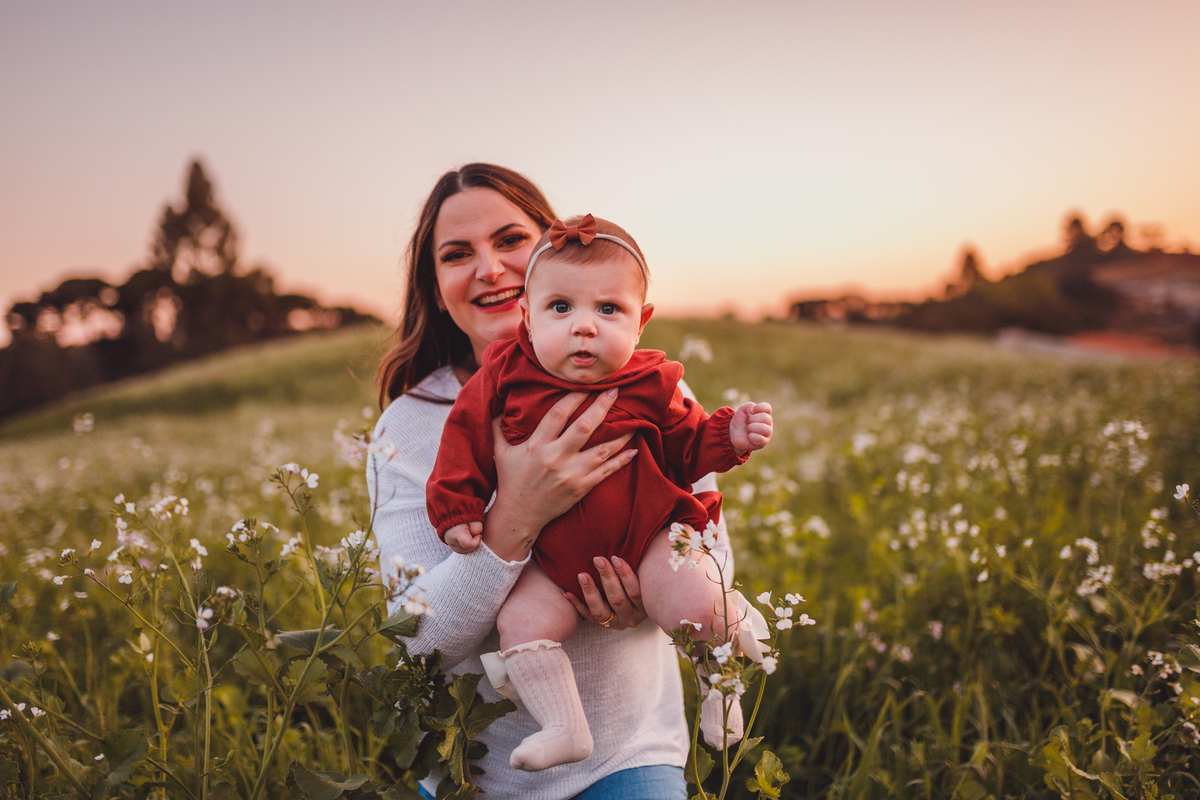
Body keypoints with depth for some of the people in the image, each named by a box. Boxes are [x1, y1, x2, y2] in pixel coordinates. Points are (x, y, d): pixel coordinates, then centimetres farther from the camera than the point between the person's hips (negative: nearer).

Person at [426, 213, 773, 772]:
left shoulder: (649, 386, -6)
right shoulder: (503, 380, -8)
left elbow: (687, 445, 6)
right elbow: (467, 443, 3)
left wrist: (728, 437, -12)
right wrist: (456, 510, -1)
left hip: (648, 535, -1)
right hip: (555, 557, 2)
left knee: (695, 604, -19)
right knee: (523, 619, -16)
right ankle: (565, 728, 0)